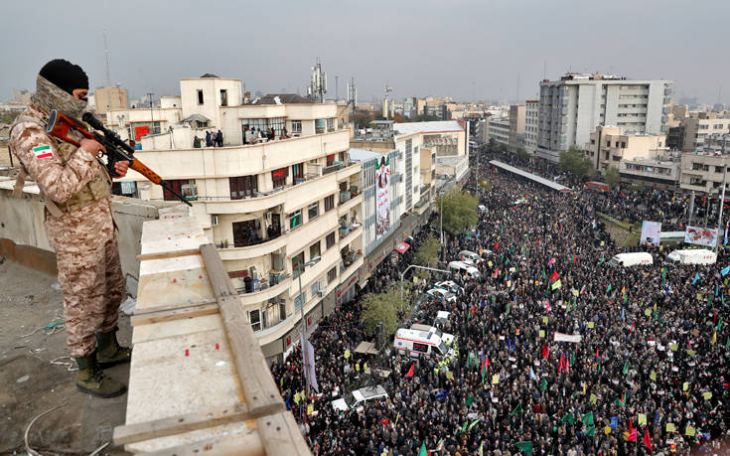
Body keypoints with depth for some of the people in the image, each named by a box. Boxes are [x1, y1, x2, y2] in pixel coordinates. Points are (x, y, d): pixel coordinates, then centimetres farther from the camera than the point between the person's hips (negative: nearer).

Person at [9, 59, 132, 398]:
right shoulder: (30, 132, -18)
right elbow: (59, 188, -28)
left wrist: (110, 171, 1)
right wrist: (84, 152, -19)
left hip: (102, 224, 9)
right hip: (76, 234, -9)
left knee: (113, 290, 20)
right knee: (84, 302, 3)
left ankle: (108, 349, 38)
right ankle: (87, 374, 19)